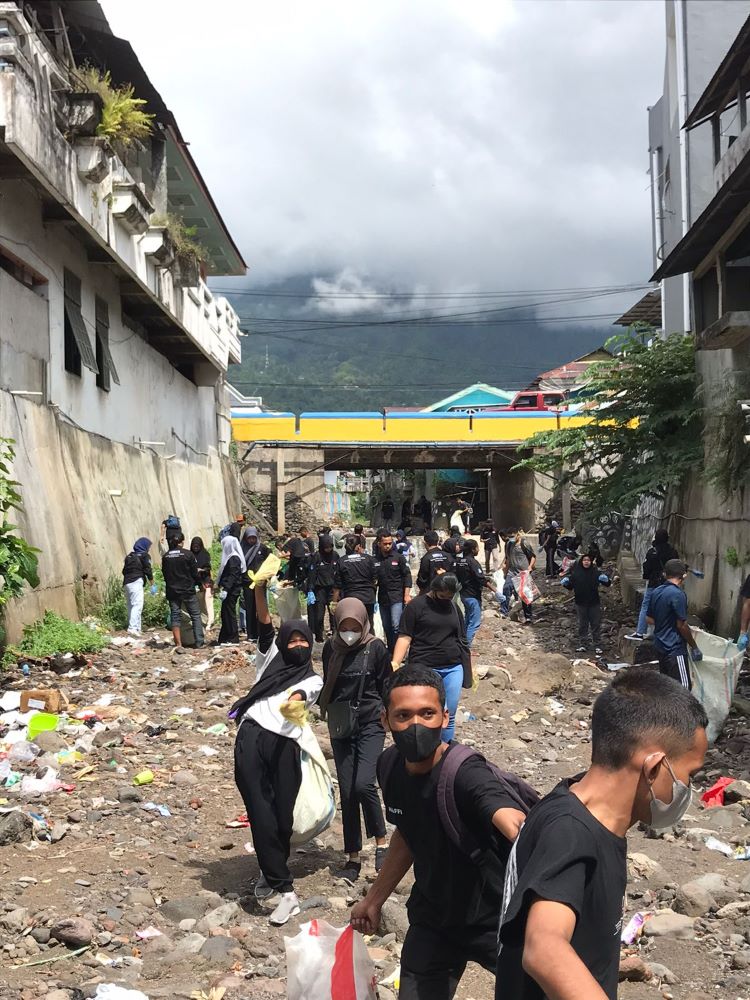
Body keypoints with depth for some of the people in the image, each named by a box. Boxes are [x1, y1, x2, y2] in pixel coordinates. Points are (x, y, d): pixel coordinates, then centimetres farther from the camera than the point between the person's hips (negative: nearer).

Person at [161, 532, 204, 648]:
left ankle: (178, 644, 3)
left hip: (172, 591, 3)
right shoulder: (188, 554, -10)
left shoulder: (165, 556, 1)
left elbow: (164, 574, 7)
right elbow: (194, 573, -5)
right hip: (188, 590, -3)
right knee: (196, 615, 6)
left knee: (175, 617, 7)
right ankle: (199, 642, 1)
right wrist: (199, 583, 13)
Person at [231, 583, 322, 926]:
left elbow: (300, 694, -4)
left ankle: (270, 869, 24)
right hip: (251, 735, 0)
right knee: (261, 813, -8)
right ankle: (284, 889, -5)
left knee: (283, 816, -2)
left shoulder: (312, 679, 20)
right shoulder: (271, 657, 24)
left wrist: (294, 702, -28)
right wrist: (259, 588, -3)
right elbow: (264, 622, 11)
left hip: (285, 743, 0)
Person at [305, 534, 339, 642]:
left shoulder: (335, 555, 3)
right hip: (320, 589, -2)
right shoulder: (316, 557, -7)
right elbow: (311, 574, -8)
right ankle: (319, 636, 12)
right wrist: (310, 591, -13)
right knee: (319, 614, 0)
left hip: (332, 588, 2)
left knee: (334, 613, -4)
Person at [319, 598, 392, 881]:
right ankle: (353, 858, 14)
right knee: (347, 792, 4)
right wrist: (326, 708, 6)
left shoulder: (376, 648, -7)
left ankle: (381, 844, 2)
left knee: (363, 784, -19)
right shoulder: (331, 648, 3)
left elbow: (387, 686, 2)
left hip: (370, 725, -4)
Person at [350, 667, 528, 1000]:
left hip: (494, 918, -5)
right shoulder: (390, 767, -10)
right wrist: (374, 900, 15)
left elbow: (513, 822, -52)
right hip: (432, 916, 5)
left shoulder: (466, 773, -31)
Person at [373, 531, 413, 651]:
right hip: (382, 597, 4)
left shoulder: (398, 557, -2)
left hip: (397, 597, -4)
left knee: (396, 626, -13)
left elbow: (407, 575, -1)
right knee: (387, 627, 11)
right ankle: (390, 651, 23)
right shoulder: (375, 560, 4)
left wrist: (407, 594, -7)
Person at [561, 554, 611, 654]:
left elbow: (608, 584, -2)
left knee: (596, 625, 4)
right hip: (581, 603, 1)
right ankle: (582, 645, 17)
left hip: (594, 603, -1)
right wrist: (566, 583, -17)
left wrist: (606, 580, -24)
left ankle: (597, 646, 10)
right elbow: (570, 586, 4)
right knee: (582, 625, 9)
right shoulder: (576, 573, 0)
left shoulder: (595, 572, -2)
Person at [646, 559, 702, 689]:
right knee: (684, 687, -6)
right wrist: (694, 647, -7)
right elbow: (682, 625, -17)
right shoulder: (678, 594, -18)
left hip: (660, 645, 9)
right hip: (675, 648, -9)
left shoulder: (655, 592, 6)